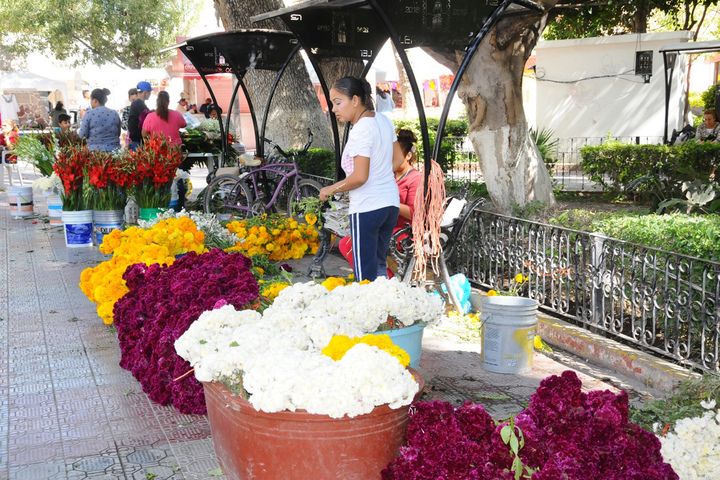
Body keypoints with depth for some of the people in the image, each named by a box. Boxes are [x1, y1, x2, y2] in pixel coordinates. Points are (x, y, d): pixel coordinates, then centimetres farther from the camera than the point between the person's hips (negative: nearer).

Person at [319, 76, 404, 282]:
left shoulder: (361, 130, -18)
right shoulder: (384, 120, 7)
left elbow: (359, 177, -22)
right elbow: (398, 159, 15)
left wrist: (330, 189, -9)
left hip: (366, 208, -9)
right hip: (391, 203, 9)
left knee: (365, 275, -3)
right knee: (379, 265, 20)